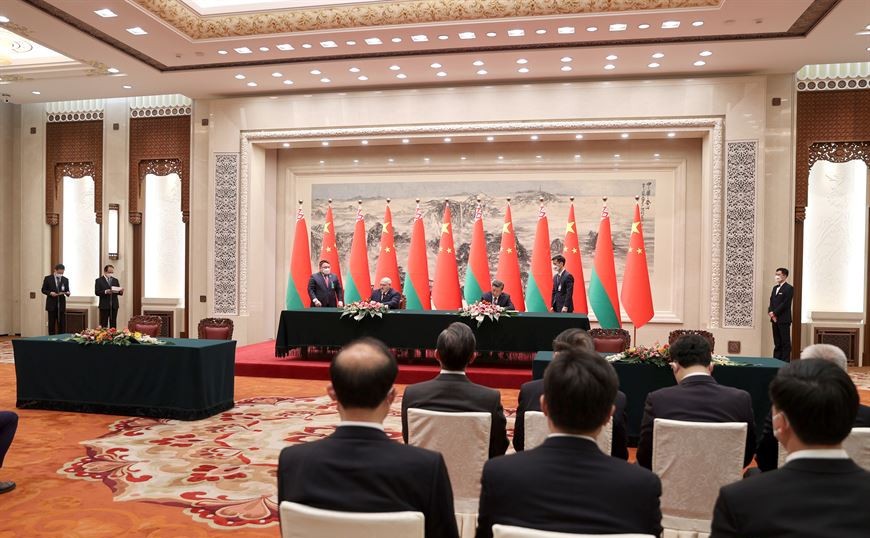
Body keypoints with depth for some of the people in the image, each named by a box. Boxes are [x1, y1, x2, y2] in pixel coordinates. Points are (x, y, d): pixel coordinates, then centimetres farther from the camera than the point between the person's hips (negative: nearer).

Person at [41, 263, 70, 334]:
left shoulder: (65, 280, 7)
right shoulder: (48, 278, 1)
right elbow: (43, 290, 3)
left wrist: (67, 293, -13)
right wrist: (50, 293, -15)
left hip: (61, 304, 2)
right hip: (51, 305, -2)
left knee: (62, 324, 0)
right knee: (51, 324, 3)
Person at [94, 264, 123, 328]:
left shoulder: (115, 280, 15)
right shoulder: (99, 280, 2)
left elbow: (119, 292, 12)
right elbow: (97, 292, -7)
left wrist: (121, 291, -12)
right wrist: (106, 291, -24)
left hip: (114, 305, 4)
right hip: (104, 306, -3)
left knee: (113, 324, 2)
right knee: (104, 324, -2)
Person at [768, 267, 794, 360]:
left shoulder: (789, 288, -7)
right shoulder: (775, 288, 17)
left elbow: (785, 303, -14)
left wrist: (774, 313, -14)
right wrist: (771, 312, -3)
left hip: (784, 319, -7)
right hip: (775, 319, 7)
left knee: (785, 342, -3)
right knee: (777, 342, 10)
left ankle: (785, 362, -1)